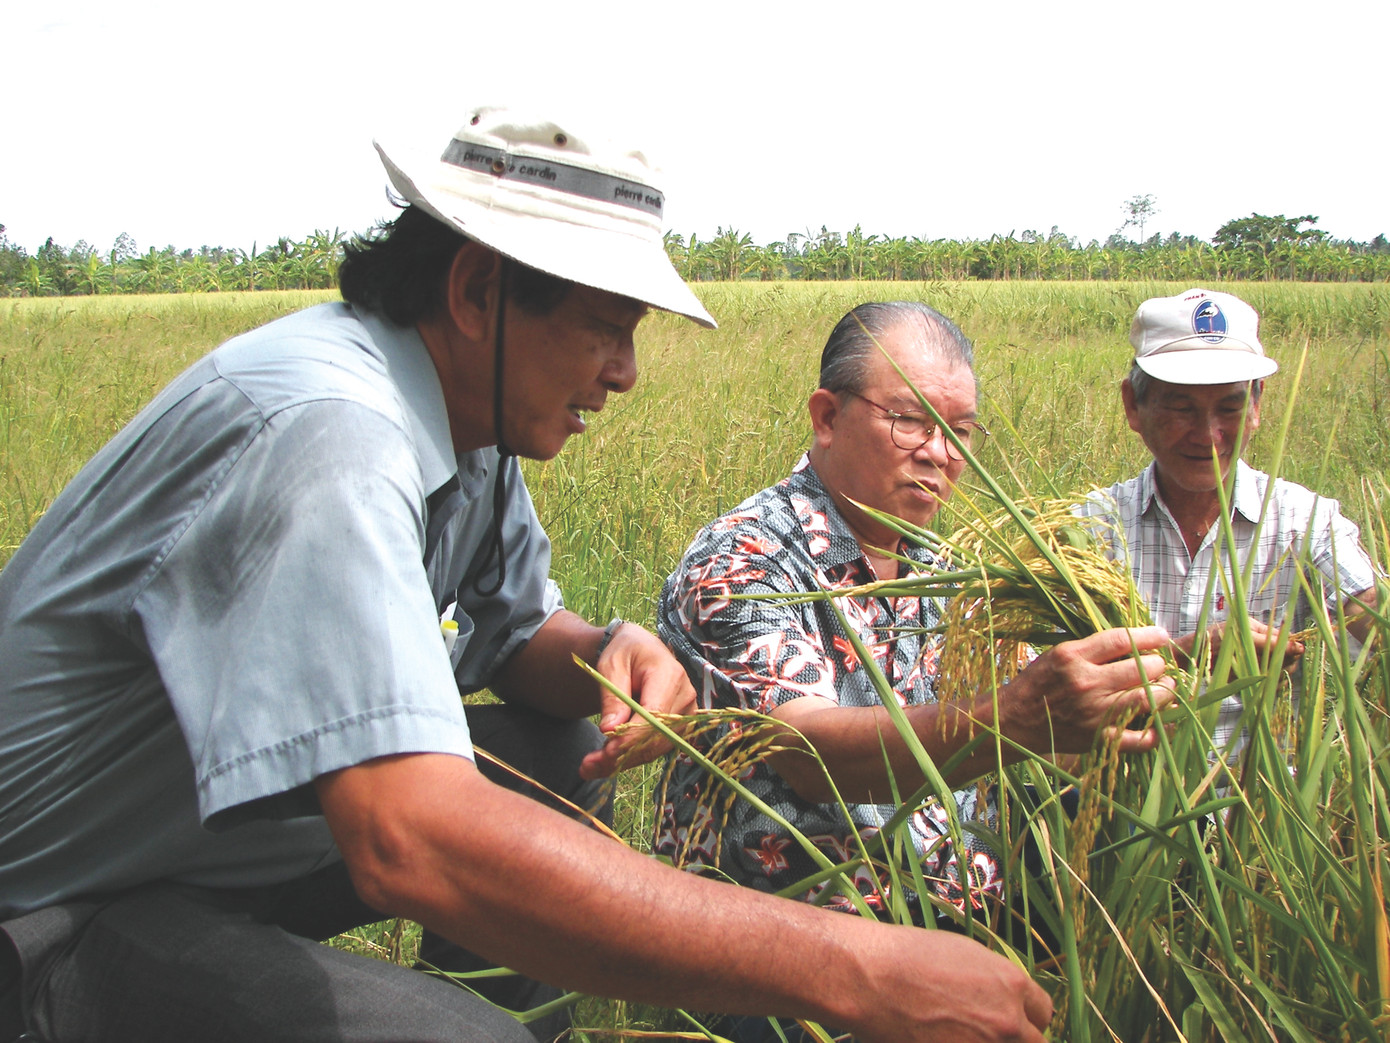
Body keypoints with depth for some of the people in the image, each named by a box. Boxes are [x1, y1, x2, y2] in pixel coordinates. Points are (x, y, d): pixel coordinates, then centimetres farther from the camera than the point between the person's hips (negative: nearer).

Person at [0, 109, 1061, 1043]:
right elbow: (412, 840, -43)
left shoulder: (474, 416, -2)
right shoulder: (326, 433, -31)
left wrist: (609, 651, -14)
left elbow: (521, 632, 12)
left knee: (569, 743, 4)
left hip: (230, 831, 9)